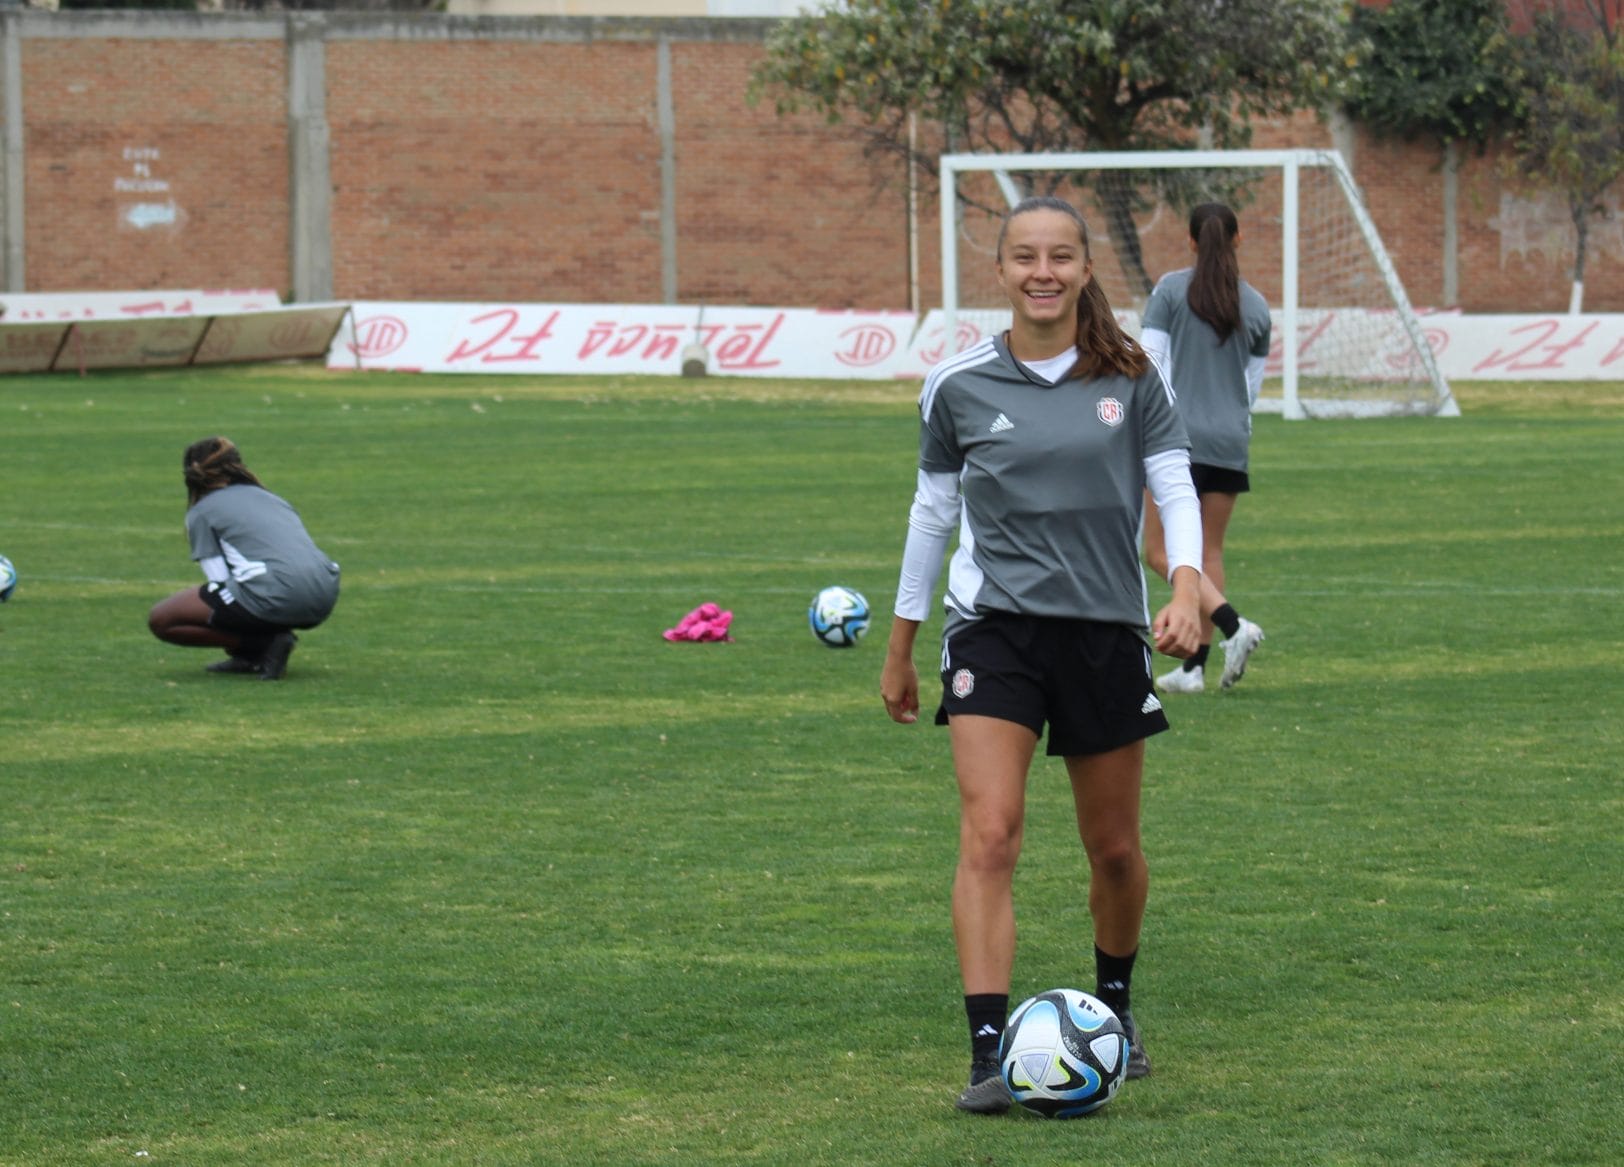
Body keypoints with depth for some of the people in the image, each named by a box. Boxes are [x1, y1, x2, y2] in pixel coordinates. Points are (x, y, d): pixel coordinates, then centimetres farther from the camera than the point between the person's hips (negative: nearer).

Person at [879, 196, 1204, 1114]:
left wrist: (1187, 588, -17)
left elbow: (1176, 488, 2)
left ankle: (1115, 1010, 39)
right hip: (995, 626, -1)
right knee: (991, 834, -17)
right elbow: (933, 510, 11)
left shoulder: (1132, 378, 1)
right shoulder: (960, 386, 1)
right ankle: (990, 1055, -20)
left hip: (1107, 628, 1)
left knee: (1116, 849, 12)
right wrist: (901, 647, 16)